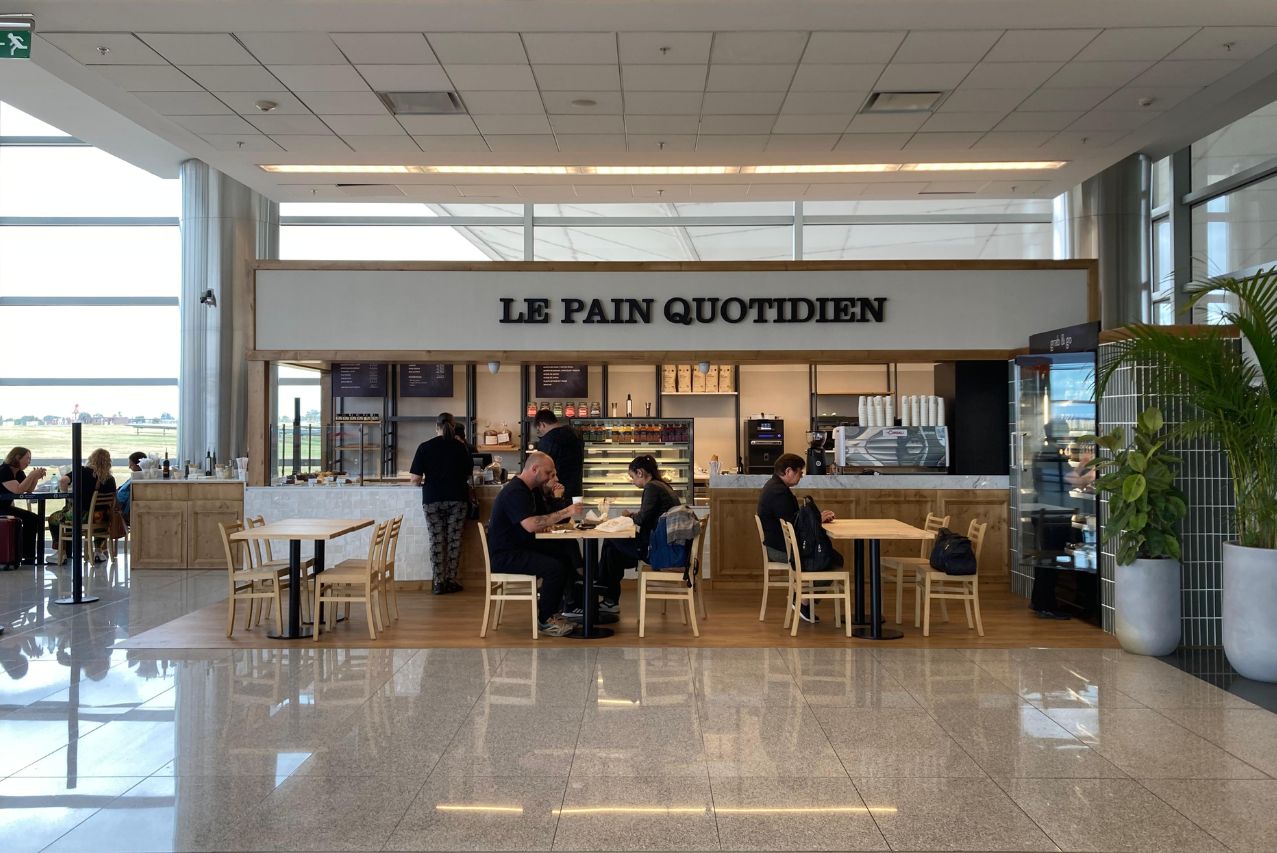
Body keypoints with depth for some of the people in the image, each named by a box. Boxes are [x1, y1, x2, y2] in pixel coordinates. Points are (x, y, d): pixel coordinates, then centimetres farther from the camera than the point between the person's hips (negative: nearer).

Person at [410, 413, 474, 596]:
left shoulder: (425, 447, -2)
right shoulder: (461, 448, 3)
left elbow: (415, 480, -5)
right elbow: (467, 476, 12)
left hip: (433, 500, -1)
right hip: (458, 499, 1)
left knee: (437, 541, 5)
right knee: (454, 540, 6)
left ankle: (439, 583, 7)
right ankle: (451, 581, 9)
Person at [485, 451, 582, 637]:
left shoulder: (527, 489, 13)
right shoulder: (515, 492, -20)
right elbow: (530, 525, -33)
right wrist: (564, 512, -32)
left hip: (520, 547, 11)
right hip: (505, 556, -11)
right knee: (555, 568, -23)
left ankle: (551, 610, 13)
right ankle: (544, 621, -6)